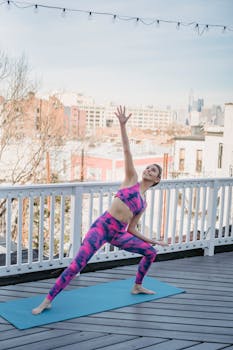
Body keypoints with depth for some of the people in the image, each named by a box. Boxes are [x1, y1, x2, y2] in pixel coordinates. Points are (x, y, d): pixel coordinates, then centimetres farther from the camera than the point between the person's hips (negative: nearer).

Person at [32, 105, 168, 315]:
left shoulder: (144, 203, 17)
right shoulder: (132, 179, 7)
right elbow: (127, 151, -2)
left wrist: (152, 241, 20)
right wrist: (122, 125, -10)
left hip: (118, 234, 6)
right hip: (102, 227, -6)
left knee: (151, 252, 9)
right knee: (78, 264, -17)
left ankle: (137, 287, 30)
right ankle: (48, 300, -10)